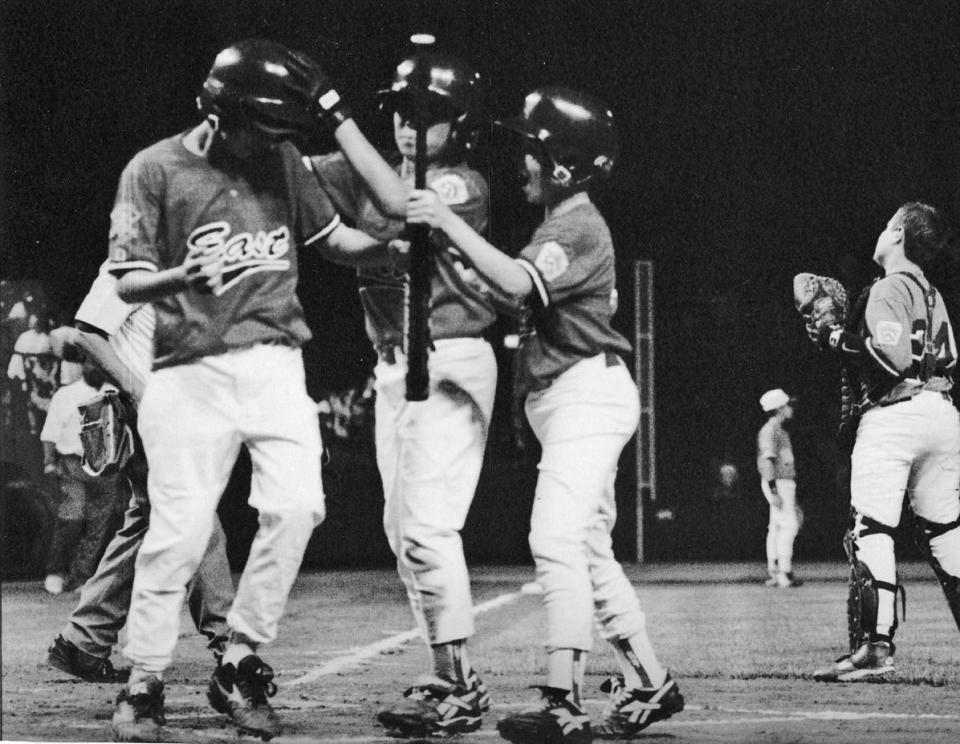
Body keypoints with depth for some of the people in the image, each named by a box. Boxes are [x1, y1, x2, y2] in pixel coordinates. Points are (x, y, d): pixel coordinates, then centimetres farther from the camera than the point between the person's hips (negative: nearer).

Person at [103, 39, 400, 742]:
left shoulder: (282, 161, 9)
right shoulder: (155, 170, -4)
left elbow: (335, 238, 14)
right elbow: (127, 282, -7)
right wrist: (183, 277, -28)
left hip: (275, 365, 4)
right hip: (191, 373, -4)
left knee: (297, 506, -12)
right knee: (179, 530, -7)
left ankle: (240, 666, 2)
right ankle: (143, 685, 8)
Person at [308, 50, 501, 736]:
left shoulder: (464, 185, -9)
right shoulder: (373, 172, 11)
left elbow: (404, 204, -27)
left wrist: (341, 119, -26)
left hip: (450, 365, -8)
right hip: (392, 368, 8)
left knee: (427, 527, -14)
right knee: (403, 531, 10)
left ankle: (460, 686, -11)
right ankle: (450, 679, 16)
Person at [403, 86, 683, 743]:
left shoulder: (578, 227, -13)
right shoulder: (563, 223, 20)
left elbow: (517, 282, -29)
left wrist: (448, 222, -30)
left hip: (588, 393, -11)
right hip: (565, 400, 11)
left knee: (557, 541, -20)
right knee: (590, 552, 14)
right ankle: (649, 686, 22)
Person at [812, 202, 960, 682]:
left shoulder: (888, 289, -8)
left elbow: (894, 357, -20)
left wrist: (840, 340, -7)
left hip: (893, 416, -9)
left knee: (872, 532, -10)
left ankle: (876, 647, -18)